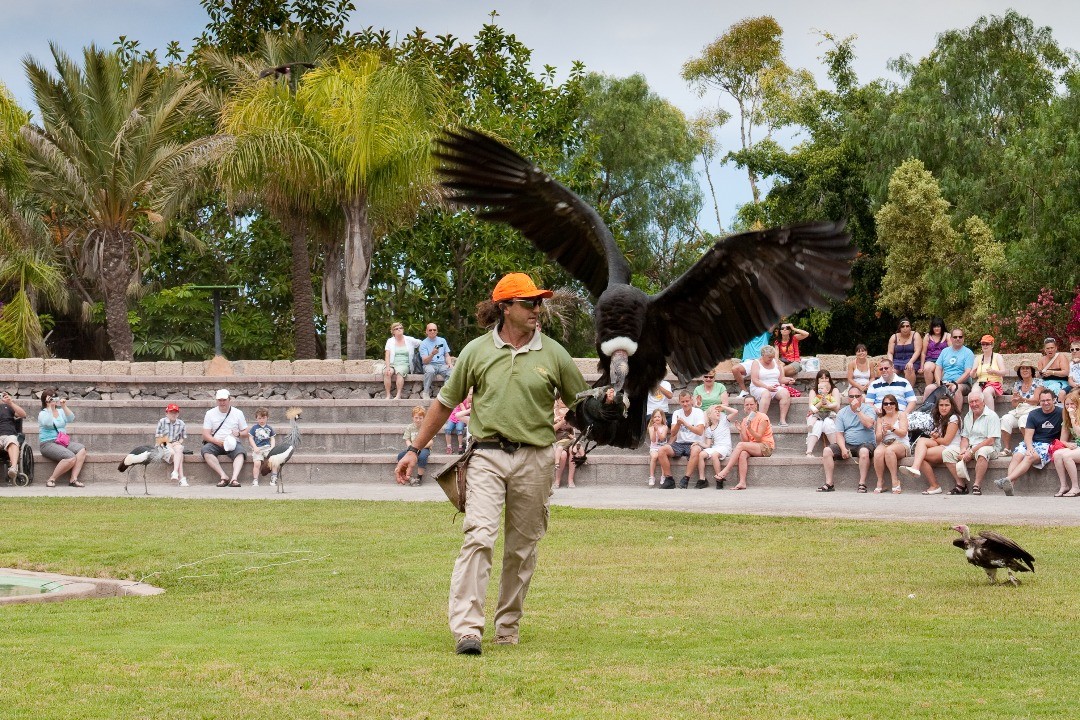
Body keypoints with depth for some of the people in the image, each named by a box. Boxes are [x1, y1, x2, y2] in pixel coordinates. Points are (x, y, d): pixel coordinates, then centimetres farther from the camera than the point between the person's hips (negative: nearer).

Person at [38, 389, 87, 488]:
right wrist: (50, 407, -19)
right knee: (71, 458, -30)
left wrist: (64, 406, -11)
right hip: (48, 443, -6)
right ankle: (51, 479, -17)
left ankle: (73, 479, -22)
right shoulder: (42, 414, 1)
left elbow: (71, 419, -1)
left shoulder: (61, 411, 17)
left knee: (81, 450, -21)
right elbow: (48, 423, -22)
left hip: (64, 441, 6)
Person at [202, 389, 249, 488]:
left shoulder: (238, 413, 10)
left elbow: (245, 433, 13)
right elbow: (206, 435, 2)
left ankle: (234, 478, -51)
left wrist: (238, 434, -12)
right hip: (215, 443, 0)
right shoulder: (210, 413, 9)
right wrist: (217, 441, -17)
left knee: (240, 452, -34)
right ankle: (223, 476, -39)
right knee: (206, 450, -33)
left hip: (233, 443, 0)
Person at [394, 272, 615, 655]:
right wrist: (415, 449, 13)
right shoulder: (477, 351, 4)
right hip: (488, 455, -2)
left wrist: (605, 407, -11)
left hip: (535, 460, 2)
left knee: (522, 548, 7)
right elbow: (445, 402, 13)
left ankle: (508, 627, 20)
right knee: (479, 537, -16)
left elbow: (581, 404, 13)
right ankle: (466, 630, -22)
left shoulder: (553, 354, 6)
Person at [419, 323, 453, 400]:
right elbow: (424, 361, -7)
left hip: (442, 365, 3)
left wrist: (449, 364, -7)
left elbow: (447, 355, 15)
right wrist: (432, 354, -26)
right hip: (429, 365, -3)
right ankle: (426, 393, -28)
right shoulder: (423, 343, 3)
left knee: (451, 371, -31)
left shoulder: (442, 340, 15)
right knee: (430, 370, -39)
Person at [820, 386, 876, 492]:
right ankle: (829, 484, -19)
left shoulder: (867, 409, 1)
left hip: (865, 443, -4)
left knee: (864, 451, -38)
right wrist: (843, 449, -14)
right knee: (827, 451, -18)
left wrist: (858, 409, -15)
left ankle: (862, 484, -32)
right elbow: (839, 434, 3)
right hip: (847, 444, 4)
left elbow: (869, 424, -20)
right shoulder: (842, 413, 9)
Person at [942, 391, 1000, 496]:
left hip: (989, 448, -7)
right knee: (946, 452, -12)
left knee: (982, 452, -42)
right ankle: (960, 484, -16)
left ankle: (977, 486, -37)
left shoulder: (991, 416, -8)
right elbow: (964, 438, 16)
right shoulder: (968, 417, 15)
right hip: (970, 448, 7)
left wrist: (971, 451, -20)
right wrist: (963, 450, -8)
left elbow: (991, 441, -16)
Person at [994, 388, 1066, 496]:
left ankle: (1007, 480, -51)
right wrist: (1029, 447, -17)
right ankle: (1009, 486, -47)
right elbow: (1028, 435, 3)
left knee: (1030, 458, -33)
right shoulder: (1033, 414, 11)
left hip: (1049, 445, -4)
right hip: (1032, 443, 4)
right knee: (1017, 456, -28)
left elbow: (1064, 432, -3)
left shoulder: (1061, 413, 2)